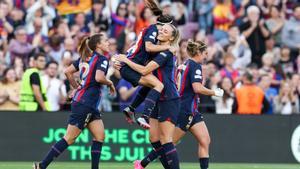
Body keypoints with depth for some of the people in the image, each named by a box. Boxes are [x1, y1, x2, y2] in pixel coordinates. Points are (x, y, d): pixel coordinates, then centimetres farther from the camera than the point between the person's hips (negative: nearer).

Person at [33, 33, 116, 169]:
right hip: (84, 105, -9)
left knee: (100, 136, 7)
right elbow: (99, 77, -27)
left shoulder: (85, 58, 14)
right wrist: (110, 83, -8)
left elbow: (67, 71, 12)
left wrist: (77, 87, 18)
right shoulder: (102, 59, -10)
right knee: (70, 138, -6)